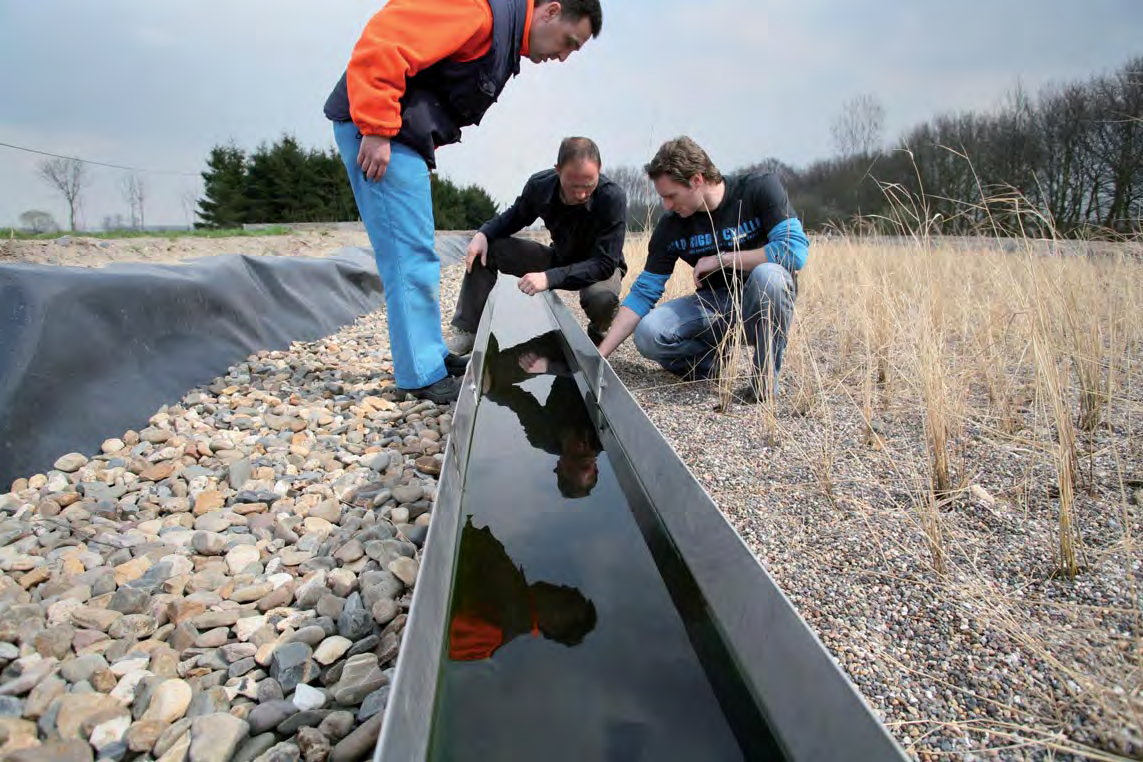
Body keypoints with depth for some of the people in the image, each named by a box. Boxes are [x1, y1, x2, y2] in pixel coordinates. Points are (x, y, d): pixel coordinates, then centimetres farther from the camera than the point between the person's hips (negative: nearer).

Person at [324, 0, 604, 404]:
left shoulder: (507, 39, 18)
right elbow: (384, 42, -24)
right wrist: (376, 129, -25)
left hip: (404, 135, 10)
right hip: (376, 130, -10)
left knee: (416, 255, 13)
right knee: (410, 256, -10)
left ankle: (430, 356, 23)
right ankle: (422, 375, -3)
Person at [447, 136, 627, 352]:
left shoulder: (613, 198, -31)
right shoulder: (540, 184, -18)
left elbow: (605, 263, -33)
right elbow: (516, 216, 4)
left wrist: (550, 277, -44)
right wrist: (483, 233, -16)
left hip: (598, 268, -4)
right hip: (558, 258, 4)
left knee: (601, 296, -41)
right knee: (485, 249, -9)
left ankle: (597, 337, -4)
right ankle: (468, 332, 0)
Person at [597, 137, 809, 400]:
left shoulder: (760, 188, -16)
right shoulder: (671, 226, -8)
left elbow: (795, 250, -27)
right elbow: (643, 293, -7)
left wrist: (722, 259, -21)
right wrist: (599, 355, -14)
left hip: (762, 299, -2)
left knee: (768, 275, -38)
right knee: (647, 335, -24)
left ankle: (765, 374, -16)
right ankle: (714, 360, 5)